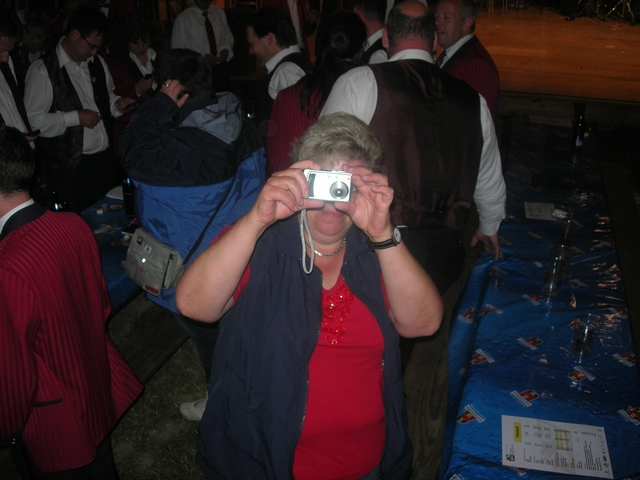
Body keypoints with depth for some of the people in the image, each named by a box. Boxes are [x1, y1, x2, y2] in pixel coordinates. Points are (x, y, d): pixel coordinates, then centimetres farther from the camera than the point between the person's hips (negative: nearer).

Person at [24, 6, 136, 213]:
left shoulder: (97, 62, 11)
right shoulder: (43, 70, -10)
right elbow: (32, 120, -14)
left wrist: (118, 104, 3)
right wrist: (75, 117, -17)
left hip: (105, 158, 6)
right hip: (69, 168, -6)